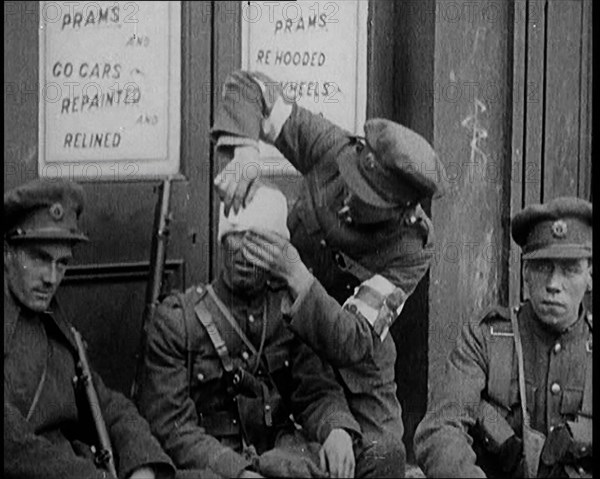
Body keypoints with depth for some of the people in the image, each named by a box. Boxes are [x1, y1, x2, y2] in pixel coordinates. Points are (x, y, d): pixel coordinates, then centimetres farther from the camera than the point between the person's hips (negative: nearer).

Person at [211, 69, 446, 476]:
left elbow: (352, 344, -34)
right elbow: (248, 88, -18)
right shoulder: (334, 151, -23)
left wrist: (298, 276, -47)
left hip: (357, 371, -2)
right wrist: (242, 152, -38)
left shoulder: (411, 249, -28)